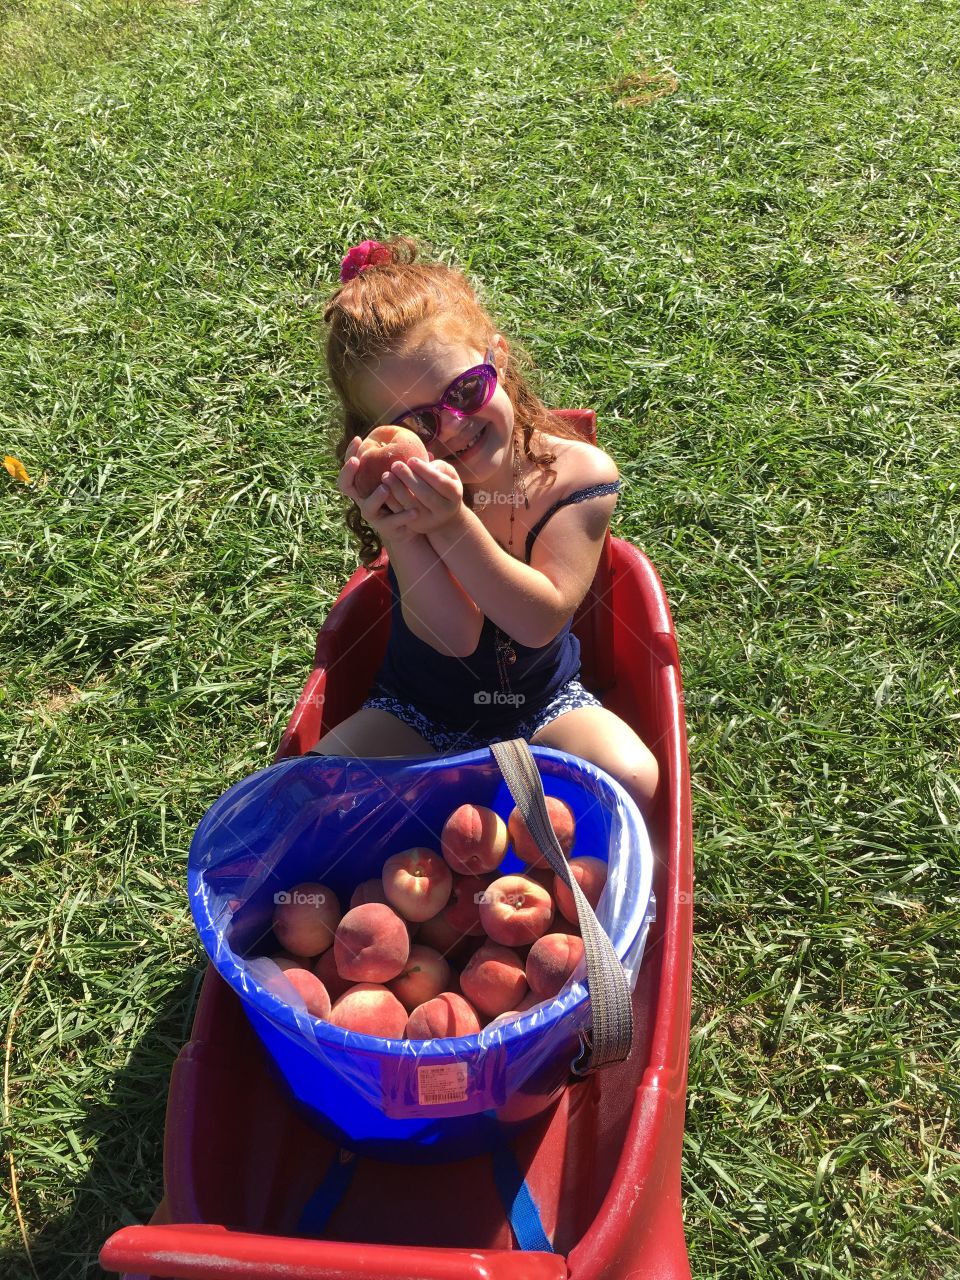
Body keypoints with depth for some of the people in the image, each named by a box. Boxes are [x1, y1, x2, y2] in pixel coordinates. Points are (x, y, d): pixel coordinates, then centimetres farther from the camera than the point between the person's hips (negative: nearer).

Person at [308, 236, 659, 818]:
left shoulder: (580, 473, -17)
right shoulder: (409, 492, -19)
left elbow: (540, 621, -27)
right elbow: (455, 635, -28)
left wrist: (452, 522, -39)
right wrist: (399, 536, -43)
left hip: (542, 704, 0)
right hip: (417, 713, 1)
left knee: (634, 781, -26)